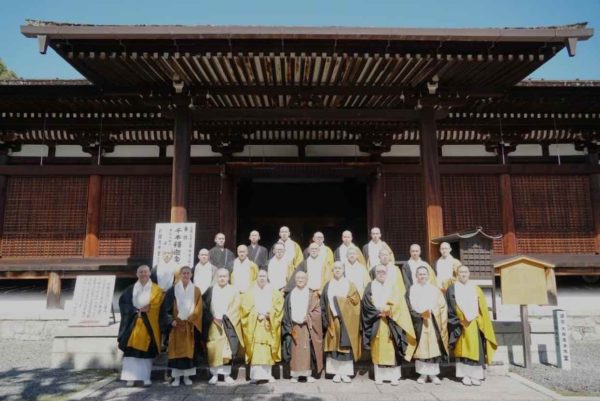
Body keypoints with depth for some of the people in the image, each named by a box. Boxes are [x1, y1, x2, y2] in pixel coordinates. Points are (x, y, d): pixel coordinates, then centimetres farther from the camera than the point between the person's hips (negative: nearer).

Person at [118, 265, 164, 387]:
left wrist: (148, 309, -16)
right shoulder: (131, 289, 8)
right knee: (132, 349, -3)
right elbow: (123, 302, 0)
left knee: (147, 350, 0)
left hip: (149, 324, -1)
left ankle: (146, 377, 8)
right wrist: (135, 310, -11)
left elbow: (160, 304, -4)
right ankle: (131, 377, 3)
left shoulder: (156, 289, 4)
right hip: (134, 323, 1)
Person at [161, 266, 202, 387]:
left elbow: (198, 309, 0)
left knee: (189, 349, 3)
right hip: (176, 325, 0)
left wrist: (189, 320, -10)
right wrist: (172, 321, -11)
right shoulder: (173, 290, 2)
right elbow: (166, 308, 0)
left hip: (191, 325, 1)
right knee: (176, 349, 0)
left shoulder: (196, 290, 3)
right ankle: (176, 377, 9)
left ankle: (187, 376, 13)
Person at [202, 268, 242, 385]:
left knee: (228, 350, -1)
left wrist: (224, 318, -9)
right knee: (213, 349, -3)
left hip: (228, 325, 0)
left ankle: (227, 374, 10)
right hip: (213, 324, 0)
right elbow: (206, 307, 3)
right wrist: (213, 319, -9)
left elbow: (235, 309, 0)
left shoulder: (233, 292, 5)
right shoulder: (210, 291, 7)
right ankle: (214, 374, 7)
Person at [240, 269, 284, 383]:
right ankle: (256, 374, -6)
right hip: (254, 326, -1)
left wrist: (268, 314, -11)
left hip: (269, 326, 1)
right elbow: (245, 308, 0)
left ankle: (266, 374, 7)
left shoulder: (274, 293, 10)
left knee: (267, 350, -1)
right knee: (255, 350, -8)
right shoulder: (249, 293, 8)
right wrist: (257, 314, -11)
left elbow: (278, 308, 3)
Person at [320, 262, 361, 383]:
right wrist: (325, 320, -3)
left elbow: (355, 301, -4)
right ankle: (336, 373, 8)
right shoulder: (328, 286, 9)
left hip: (346, 321, -1)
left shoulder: (350, 285, 5)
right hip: (333, 321, 1)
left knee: (346, 346, -1)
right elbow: (323, 304, 6)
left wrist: (342, 299, -10)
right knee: (334, 346, 1)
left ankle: (345, 373, 7)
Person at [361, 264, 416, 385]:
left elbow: (398, 303, -1)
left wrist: (388, 310, -14)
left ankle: (394, 376, 2)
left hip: (390, 323, 0)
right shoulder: (370, 287, 8)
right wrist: (379, 312, -13)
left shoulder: (393, 288, 11)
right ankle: (379, 376, 6)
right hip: (376, 323, 0)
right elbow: (367, 304, -3)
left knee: (392, 349, -3)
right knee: (377, 349, 0)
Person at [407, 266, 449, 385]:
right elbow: (412, 305, -3)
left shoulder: (434, 289, 11)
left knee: (434, 347, 0)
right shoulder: (413, 289, 6)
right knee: (421, 347, -2)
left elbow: (442, 305, 7)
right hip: (419, 322, -1)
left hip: (433, 322, 1)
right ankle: (422, 373, 7)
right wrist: (422, 312, -18)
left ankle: (433, 373, 9)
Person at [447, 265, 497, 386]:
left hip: (475, 324, 3)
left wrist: (471, 318, -5)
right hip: (460, 324, -2)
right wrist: (461, 319, -13)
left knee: (475, 349, 0)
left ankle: (475, 376, 5)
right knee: (463, 349, -2)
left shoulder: (476, 289, 12)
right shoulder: (452, 289, 3)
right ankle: (465, 375, 3)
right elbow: (451, 308, -2)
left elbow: (483, 309, 9)